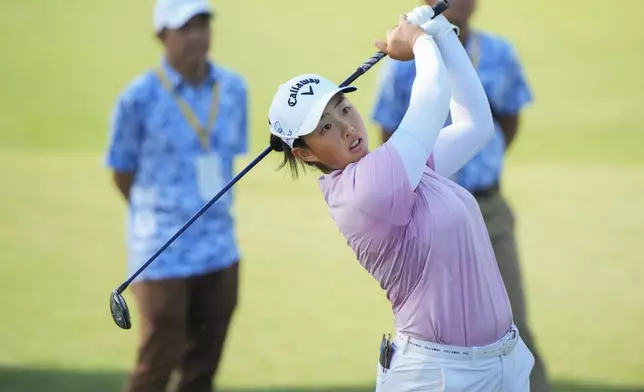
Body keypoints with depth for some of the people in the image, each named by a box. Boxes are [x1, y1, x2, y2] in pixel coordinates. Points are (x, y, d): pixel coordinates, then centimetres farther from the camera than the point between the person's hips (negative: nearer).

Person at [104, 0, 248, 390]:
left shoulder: (234, 89, 0)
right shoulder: (138, 98, -13)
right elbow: (123, 173, -1)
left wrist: (210, 216, 8)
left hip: (219, 252, 4)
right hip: (163, 256, -4)